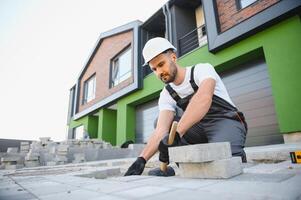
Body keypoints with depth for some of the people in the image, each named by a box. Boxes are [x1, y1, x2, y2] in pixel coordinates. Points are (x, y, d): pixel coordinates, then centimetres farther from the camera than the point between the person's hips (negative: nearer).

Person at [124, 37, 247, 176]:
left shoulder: (202, 69, -13)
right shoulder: (166, 95, 0)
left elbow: (204, 98, -36)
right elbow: (161, 129, -15)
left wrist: (176, 134, -45)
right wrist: (142, 159, -30)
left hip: (228, 122, -4)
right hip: (200, 128, 5)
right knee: (159, 121, -9)